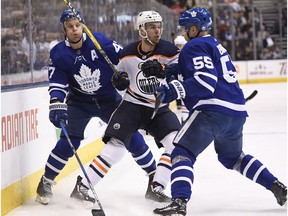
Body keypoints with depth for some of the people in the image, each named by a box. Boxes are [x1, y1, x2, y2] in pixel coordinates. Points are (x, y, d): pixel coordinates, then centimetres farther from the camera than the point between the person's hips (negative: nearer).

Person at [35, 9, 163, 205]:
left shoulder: (99, 41, -16)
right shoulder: (58, 54, -13)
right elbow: (58, 84, -18)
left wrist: (124, 75, -16)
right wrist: (56, 104, -33)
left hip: (109, 99, 1)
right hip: (79, 102, 0)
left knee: (131, 136, -4)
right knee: (69, 141, -17)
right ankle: (46, 182, -2)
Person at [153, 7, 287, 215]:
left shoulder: (195, 46, -3)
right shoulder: (216, 45, 26)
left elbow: (206, 79, -17)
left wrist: (175, 89, -22)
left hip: (214, 109, -9)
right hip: (237, 111, 9)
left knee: (182, 152, -8)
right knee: (232, 157, 30)